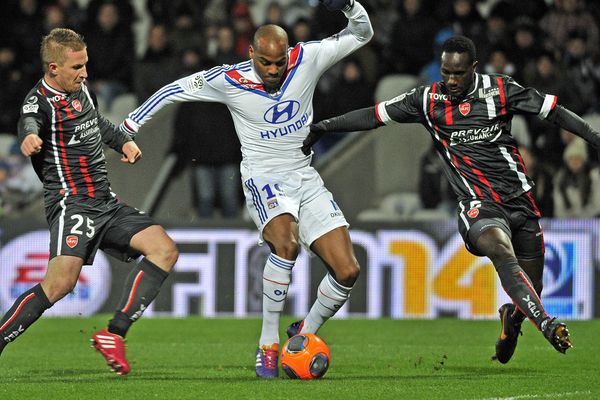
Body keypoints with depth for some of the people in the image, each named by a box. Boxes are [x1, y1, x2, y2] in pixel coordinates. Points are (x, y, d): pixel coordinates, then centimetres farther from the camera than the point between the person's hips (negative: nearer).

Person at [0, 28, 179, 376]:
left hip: (105, 201, 9)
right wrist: (30, 136, -62)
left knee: (164, 249, -6)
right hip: (71, 202, -9)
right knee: (62, 282, -27)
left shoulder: (80, 88, 13)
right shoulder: (42, 100, -13)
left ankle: (114, 334, -8)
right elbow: (30, 120, -39)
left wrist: (123, 140, 19)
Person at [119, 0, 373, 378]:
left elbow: (361, 34, 3)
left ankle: (305, 334, 20)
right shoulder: (229, 80, -13)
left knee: (347, 270, -5)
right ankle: (268, 344, -24)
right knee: (287, 242, -35)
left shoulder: (307, 58, -7)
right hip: (263, 177, -4)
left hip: (305, 176, 4)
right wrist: (128, 127, 3)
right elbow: (177, 89, 1)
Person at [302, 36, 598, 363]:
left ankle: (512, 319, 40)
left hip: (520, 201, 2)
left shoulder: (501, 90, 0)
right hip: (477, 204, -2)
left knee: (532, 289, 5)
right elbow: (375, 115, 8)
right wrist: (322, 127, 5)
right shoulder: (428, 99, 3)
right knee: (502, 251, -34)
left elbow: (554, 112, 3)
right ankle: (547, 325, -45)